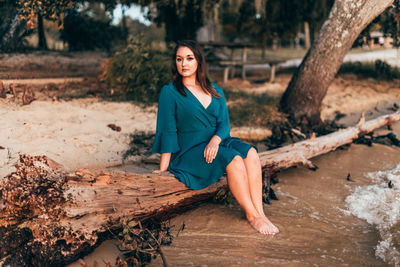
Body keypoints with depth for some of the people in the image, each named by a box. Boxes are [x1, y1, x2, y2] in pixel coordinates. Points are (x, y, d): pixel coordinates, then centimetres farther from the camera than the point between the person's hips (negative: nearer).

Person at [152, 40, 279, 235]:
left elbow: (224, 122, 5)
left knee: (251, 153, -25)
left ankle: (260, 213, -28)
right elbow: (168, 131, -5)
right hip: (189, 151, -5)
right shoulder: (169, 92, -2)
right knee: (234, 160, -30)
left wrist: (215, 140, -18)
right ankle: (252, 216, -21)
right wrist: (163, 168, -11)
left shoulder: (214, 90, 12)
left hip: (217, 142, 5)